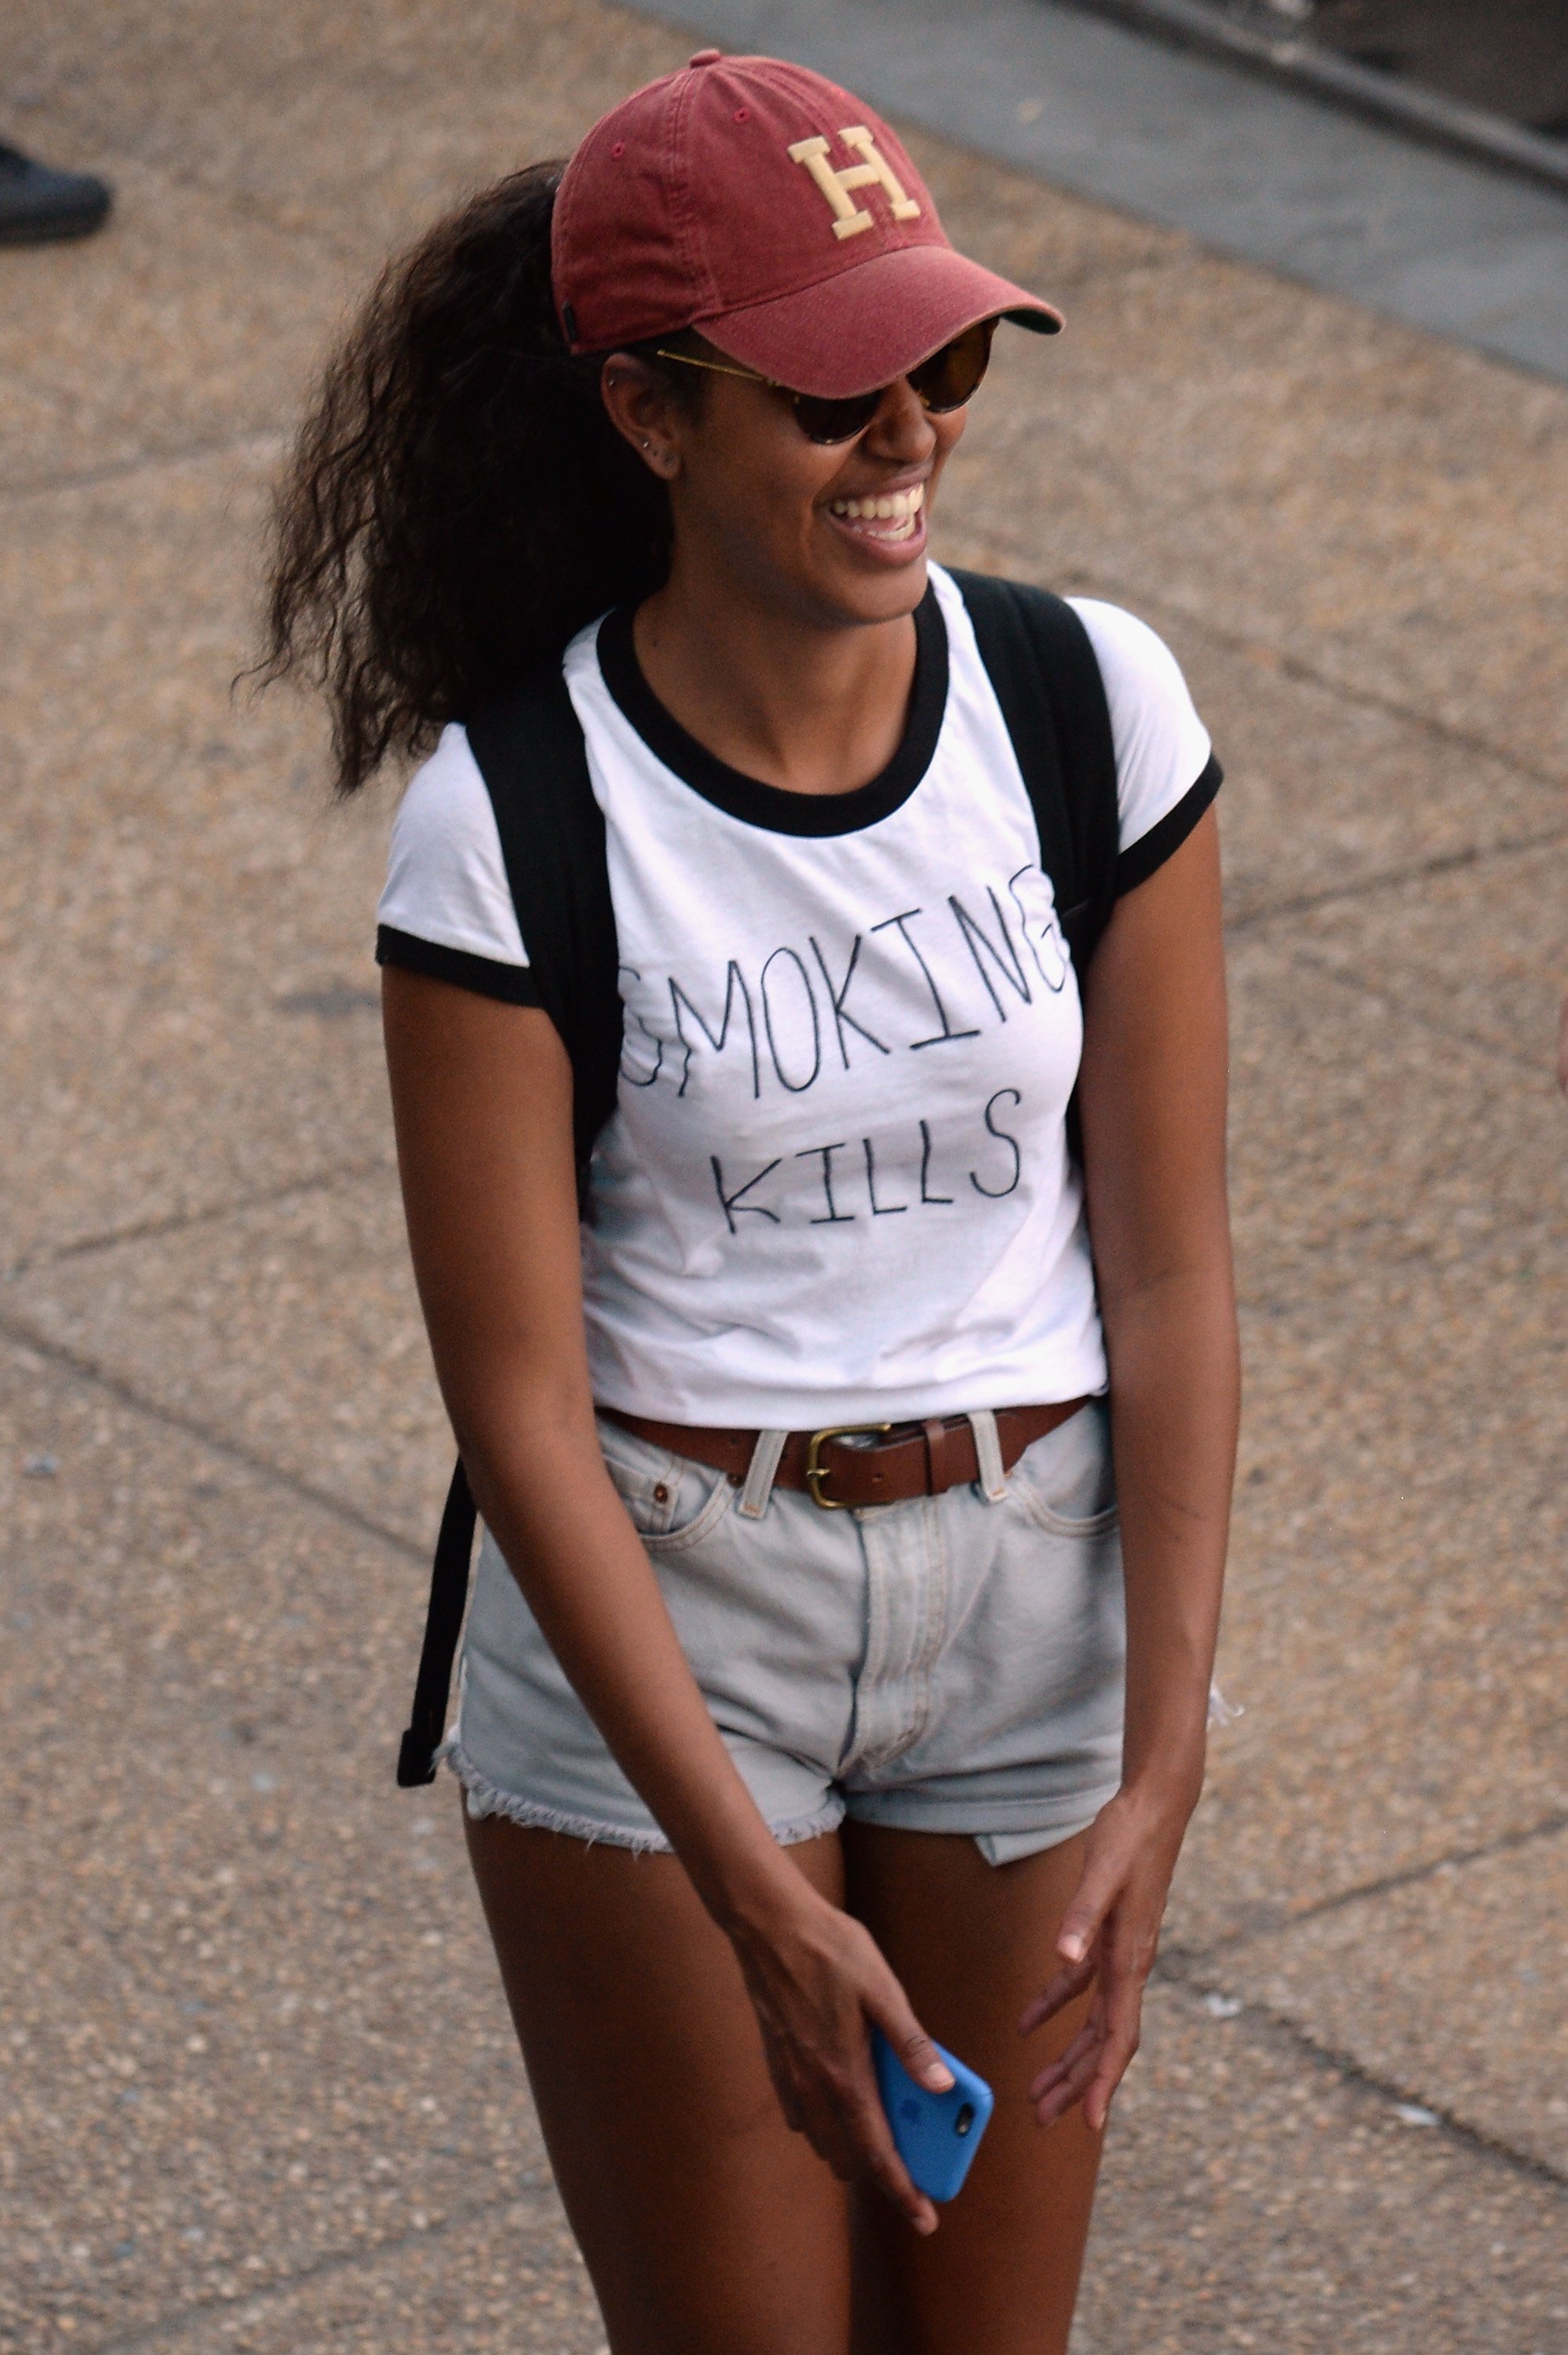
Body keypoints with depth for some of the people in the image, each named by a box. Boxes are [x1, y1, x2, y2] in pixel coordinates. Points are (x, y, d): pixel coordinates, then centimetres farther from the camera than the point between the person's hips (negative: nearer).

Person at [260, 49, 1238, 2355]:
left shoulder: (1090, 706, -10)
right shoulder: (509, 824, -17)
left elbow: (1168, 1274, -6)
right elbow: (518, 1400, -15)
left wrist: (1164, 1765, -13)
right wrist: (756, 1899, -19)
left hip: (1037, 1586, 3)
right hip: (650, 1629, -2)